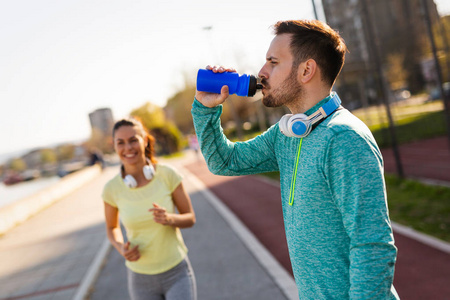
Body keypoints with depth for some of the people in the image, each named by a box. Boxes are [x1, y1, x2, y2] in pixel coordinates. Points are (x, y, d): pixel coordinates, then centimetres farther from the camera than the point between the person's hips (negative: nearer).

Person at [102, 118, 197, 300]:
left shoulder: (167, 174, -13)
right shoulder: (112, 189, -10)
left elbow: (190, 218, -3)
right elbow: (112, 227, 8)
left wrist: (170, 219, -24)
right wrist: (122, 249, -12)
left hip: (177, 273, -1)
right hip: (141, 278, 1)